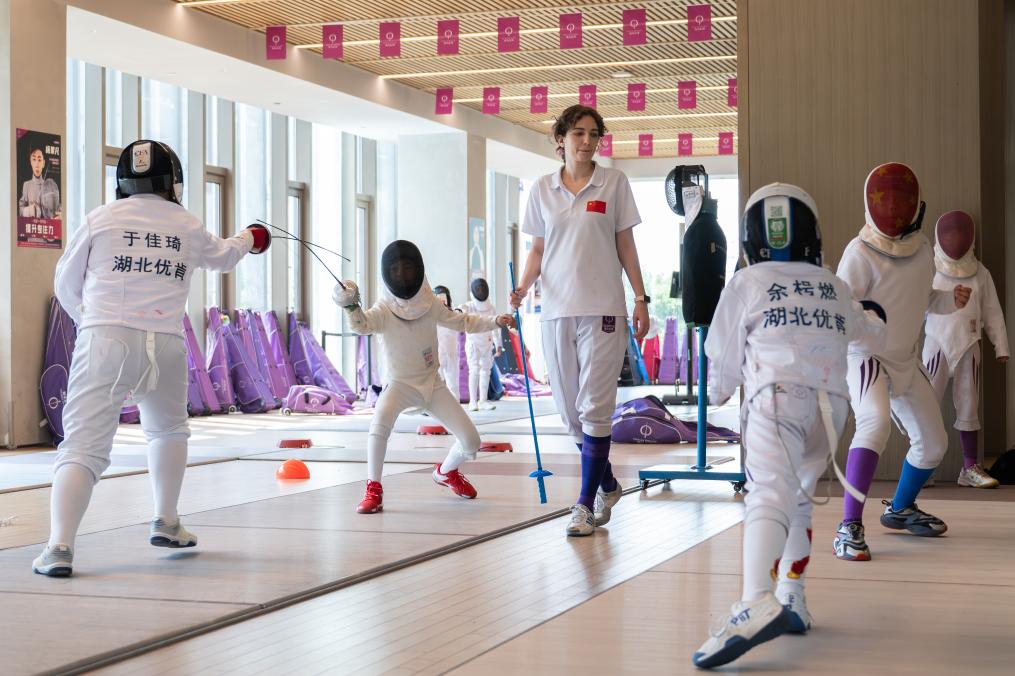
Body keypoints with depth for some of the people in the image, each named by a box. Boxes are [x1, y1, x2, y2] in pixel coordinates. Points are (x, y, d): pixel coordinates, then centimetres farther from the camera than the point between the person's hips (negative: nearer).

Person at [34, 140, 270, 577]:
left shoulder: (101, 218, 6)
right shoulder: (186, 226, 12)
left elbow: (67, 286, 15)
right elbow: (223, 257, 35)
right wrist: (249, 240, 58)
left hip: (105, 342, -2)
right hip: (163, 344, 2)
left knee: (84, 447, -7)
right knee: (169, 430, 30)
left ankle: (60, 548, -24)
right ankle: (166, 523, 32)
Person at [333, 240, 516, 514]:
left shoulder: (430, 306, -7)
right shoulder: (383, 310, -17)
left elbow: (462, 321, 6)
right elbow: (362, 326, -37)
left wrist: (495, 321, -7)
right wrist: (351, 306, -57)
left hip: (432, 383, 4)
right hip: (399, 384, -4)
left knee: (471, 442, -1)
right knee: (380, 421, -38)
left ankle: (446, 471, 34)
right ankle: (373, 489, -26)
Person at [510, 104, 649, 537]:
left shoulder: (613, 183, 4)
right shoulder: (542, 190, 9)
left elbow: (625, 245, 6)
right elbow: (538, 249, 13)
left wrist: (640, 298, 0)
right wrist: (524, 286, -5)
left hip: (602, 308, -3)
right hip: (556, 309, 3)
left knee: (594, 408, -9)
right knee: (569, 410, 8)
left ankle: (586, 503, -3)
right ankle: (607, 485, 27)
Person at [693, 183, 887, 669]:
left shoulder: (746, 283, 14)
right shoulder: (833, 287, 26)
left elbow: (724, 356, 19)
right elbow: (871, 334, 46)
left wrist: (717, 391, 42)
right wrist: (874, 318, 70)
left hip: (778, 396, -5)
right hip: (831, 401, 5)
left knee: (770, 494, -23)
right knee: (797, 497, 24)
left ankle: (758, 604, -44)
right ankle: (792, 601, 20)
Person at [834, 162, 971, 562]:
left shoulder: (922, 250, 0)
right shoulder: (860, 252, -20)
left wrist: (951, 300, -5)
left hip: (905, 360, 7)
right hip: (864, 356, -7)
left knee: (933, 443, 15)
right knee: (876, 423, -34)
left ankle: (900, 509, 42)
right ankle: (849, 528, -34)